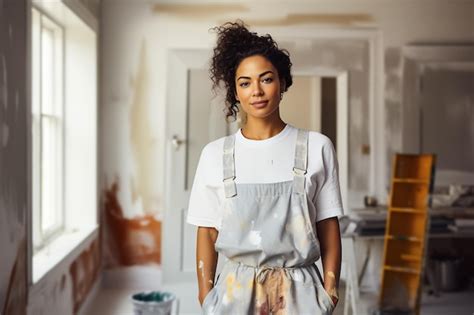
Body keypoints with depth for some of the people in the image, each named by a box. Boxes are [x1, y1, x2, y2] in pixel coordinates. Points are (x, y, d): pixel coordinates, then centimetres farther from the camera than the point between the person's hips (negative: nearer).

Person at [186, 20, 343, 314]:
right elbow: (207, 233, 3)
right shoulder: (215, 155, -1)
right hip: (236, 290, 1)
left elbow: (329, 226, 0)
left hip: (299, 291, 0)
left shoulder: (316, 147, -3)